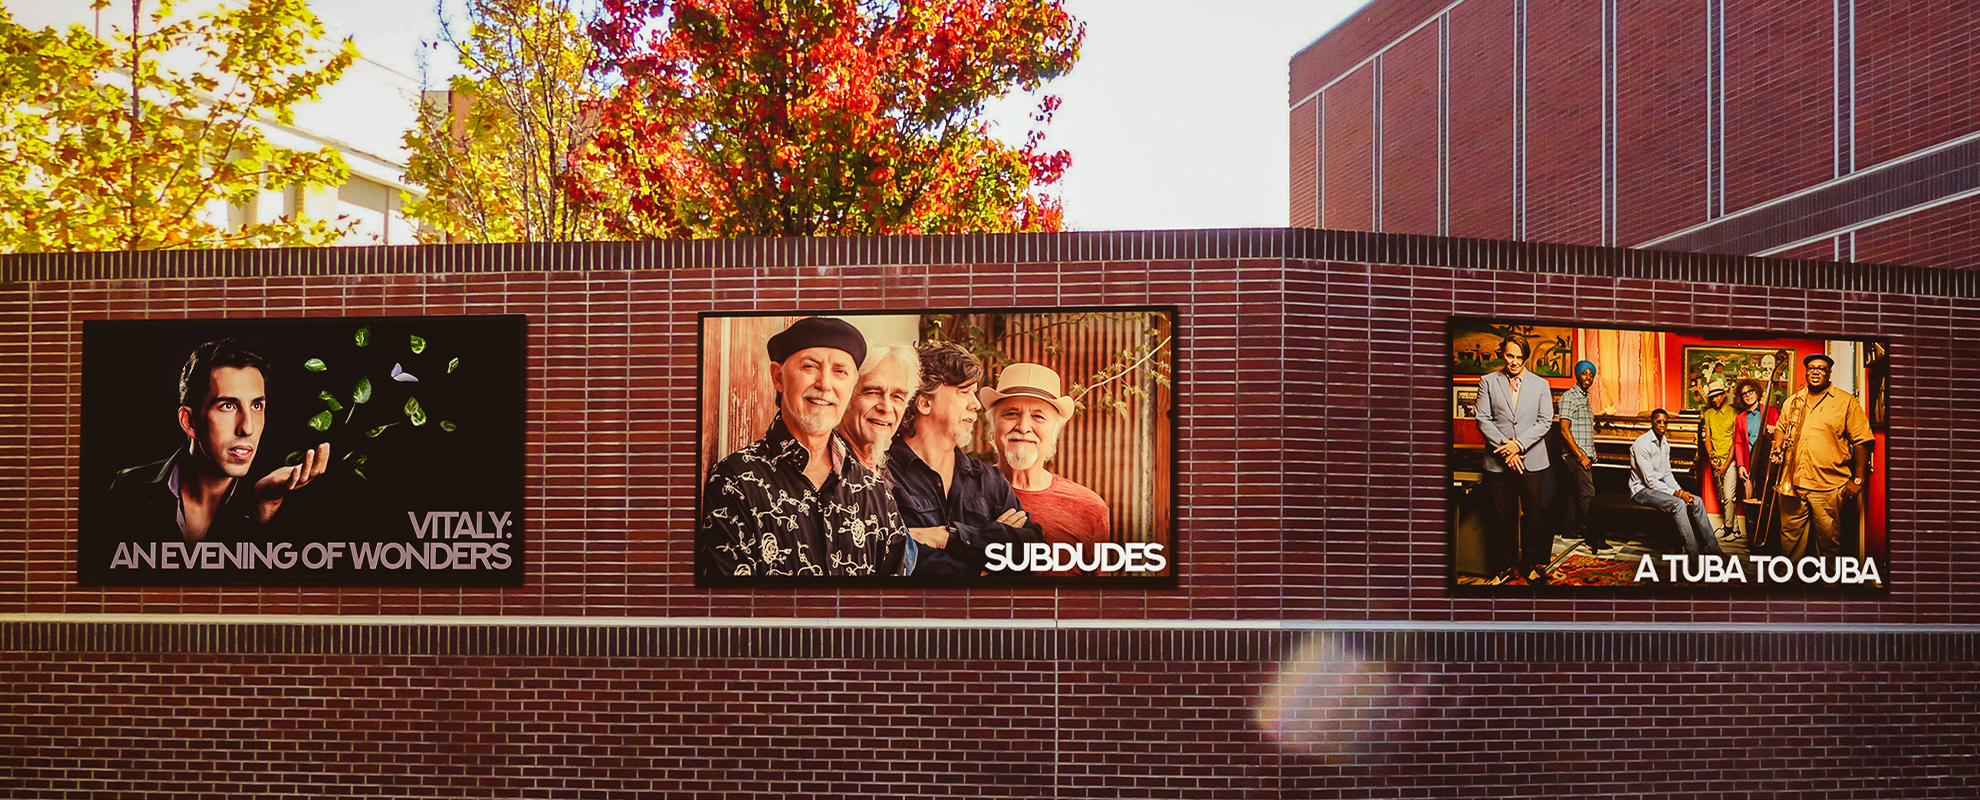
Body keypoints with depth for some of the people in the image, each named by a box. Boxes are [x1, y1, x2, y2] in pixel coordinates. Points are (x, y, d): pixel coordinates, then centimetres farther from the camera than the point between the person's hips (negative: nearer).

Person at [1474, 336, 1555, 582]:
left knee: (1532, 517, 5)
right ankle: (1501, 567, 15)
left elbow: (1545, 421, 1)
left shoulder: (1541, 384, 8)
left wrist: (1518, 445, -12)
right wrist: (1504, 447, -12)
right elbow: (1483, 419, -1)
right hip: (1498, 461, 0)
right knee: (1502, 518, 4)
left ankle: (1532, 563, 20)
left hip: (1531, 460, 1)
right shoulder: (1488, 381, 5)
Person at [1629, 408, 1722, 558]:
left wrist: (1680, 490, -4)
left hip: (1660, 486, 9)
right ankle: (1692, 552, -26)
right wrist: (1676, 493, -22)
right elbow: (1649, 479, -21)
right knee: (1678, 504, -29)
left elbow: (1667, 473, 15)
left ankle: (1712, 547, -2)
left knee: (1696, 501, -6)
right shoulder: (1642, 443, -18)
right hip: (1642, 489, -9)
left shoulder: (1665, 443, 10)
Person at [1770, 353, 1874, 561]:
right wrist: (1778, 448, 7)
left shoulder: (1846, 402, 0)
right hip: (1792, 483, 4)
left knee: (1829, 539, 1)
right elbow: (1782, 428, 29)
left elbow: (1861, 441, -2)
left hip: (1829, 486, -4)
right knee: (1790, 535, 11)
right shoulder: (1793, 402, 14)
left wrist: (1858, 479, -7)